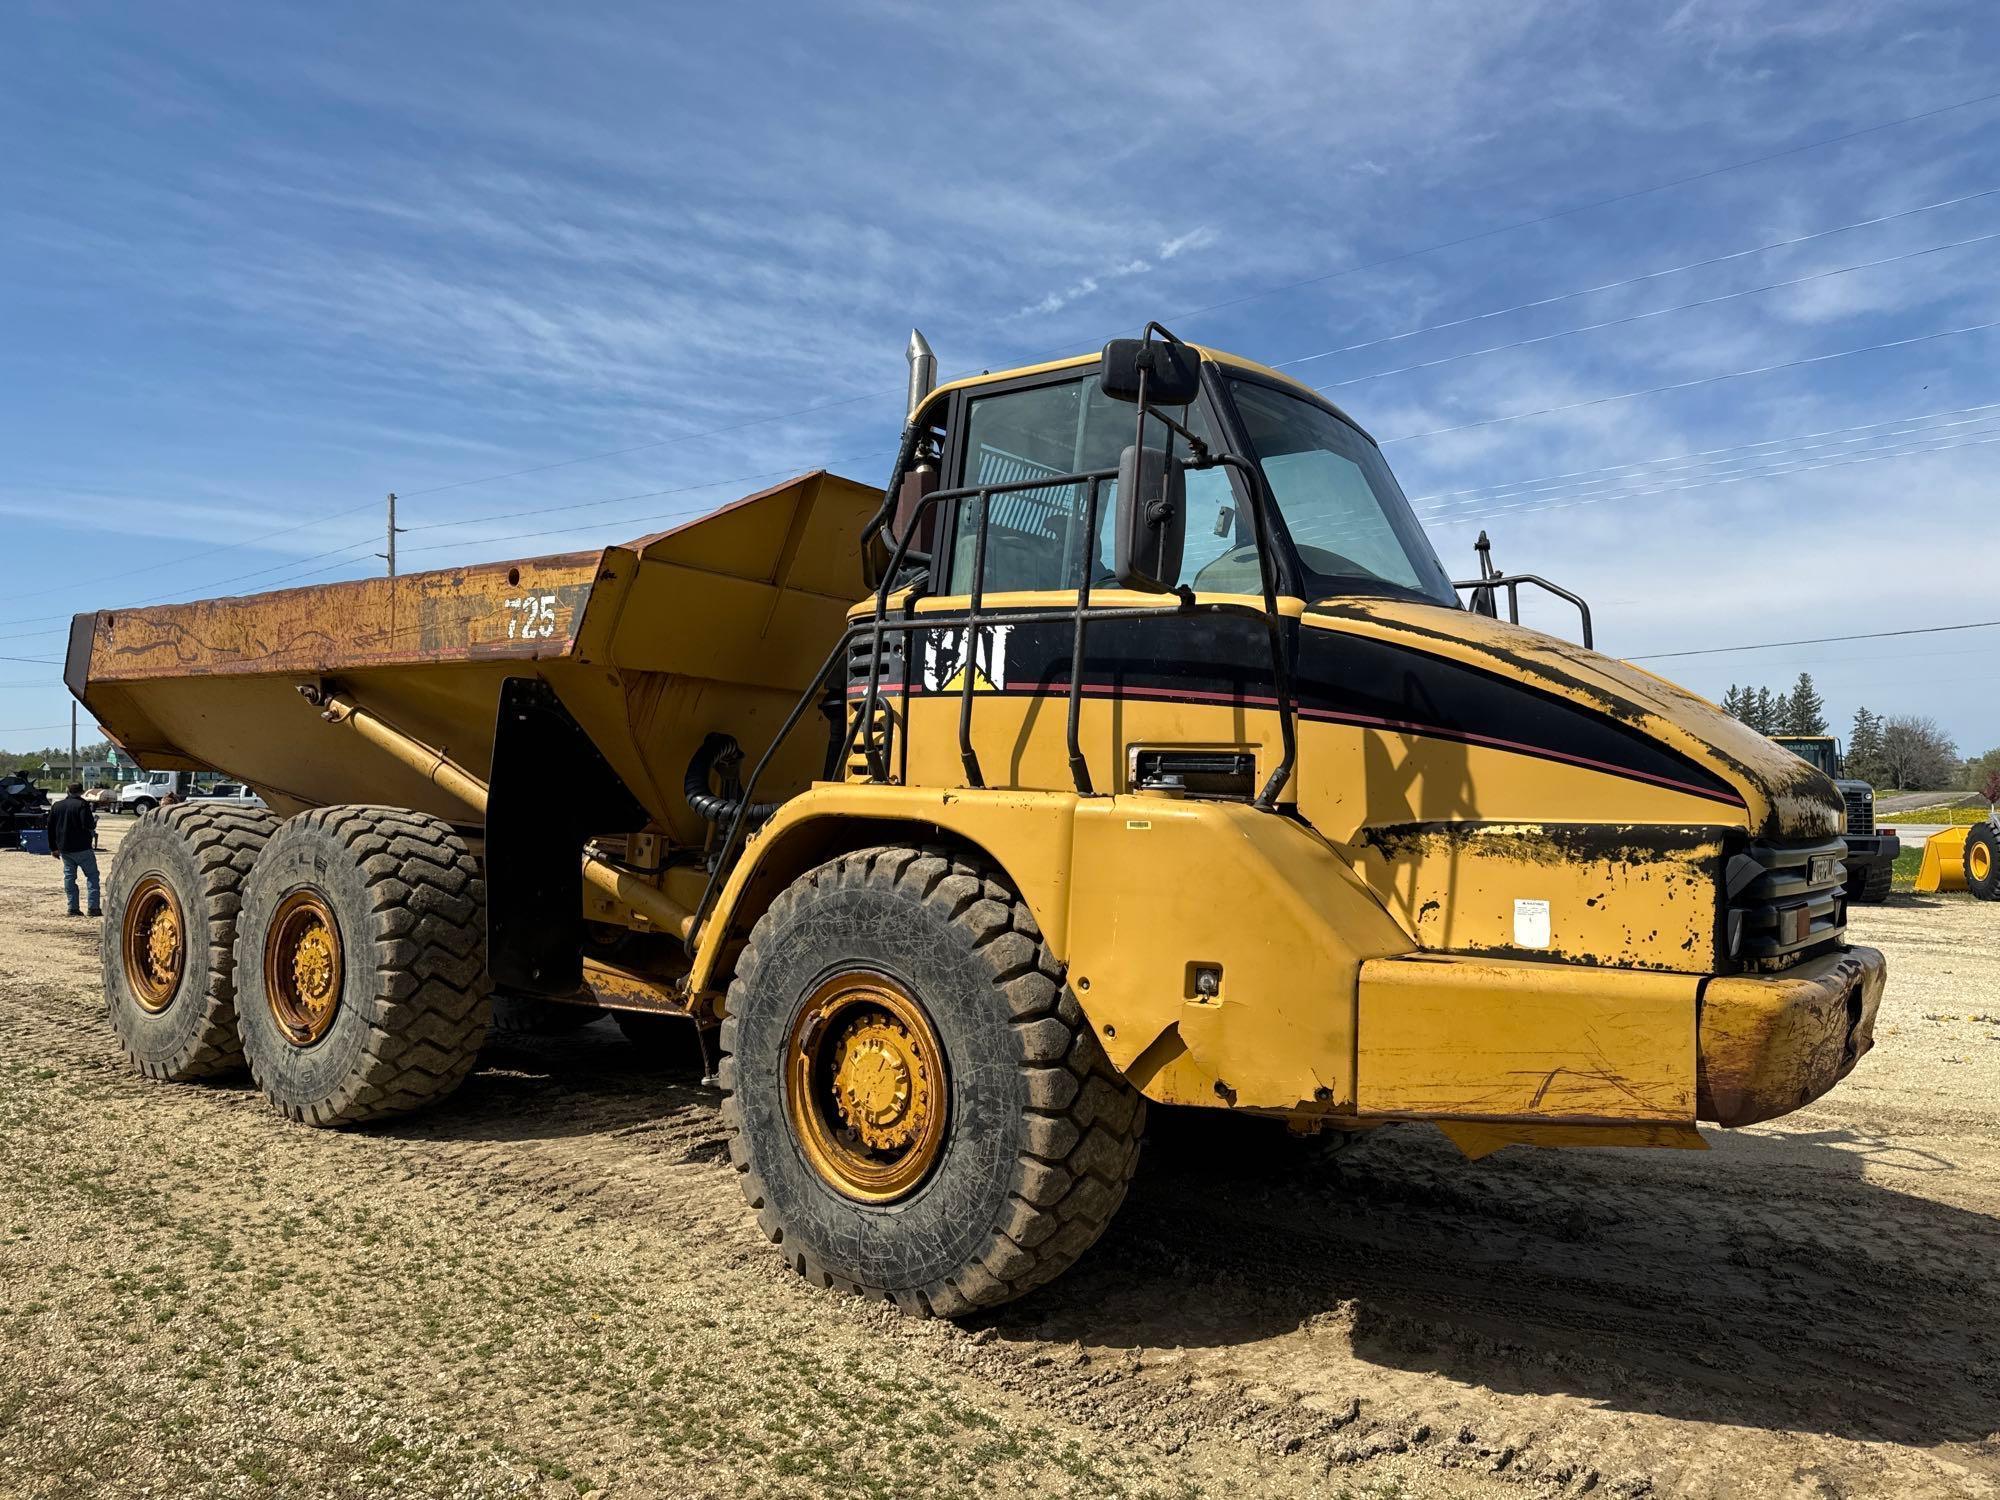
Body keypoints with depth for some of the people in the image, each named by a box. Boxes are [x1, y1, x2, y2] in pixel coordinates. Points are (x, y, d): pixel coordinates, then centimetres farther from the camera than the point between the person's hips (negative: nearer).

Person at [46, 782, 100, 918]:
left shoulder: (56, 806, 10)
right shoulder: (82, 805, -11)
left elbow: (50, 828, 13)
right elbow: (88, 825, -20)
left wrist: (53, 848, 19)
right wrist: (94, 820, 4)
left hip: (64, 849, 6)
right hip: (82, 848, -6)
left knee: (69, 876, 11)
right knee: (92, 875, 0)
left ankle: (73, 908, 8)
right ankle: (94, 907, -7)